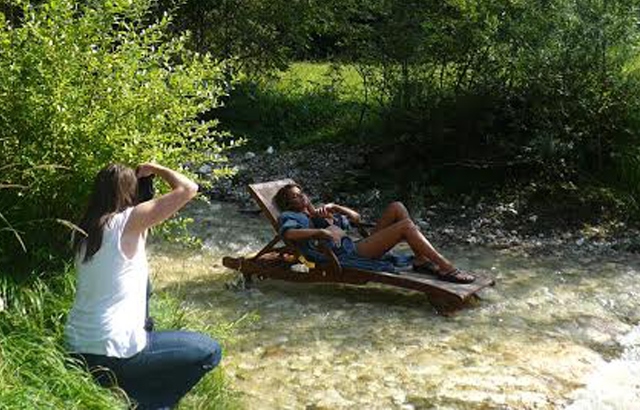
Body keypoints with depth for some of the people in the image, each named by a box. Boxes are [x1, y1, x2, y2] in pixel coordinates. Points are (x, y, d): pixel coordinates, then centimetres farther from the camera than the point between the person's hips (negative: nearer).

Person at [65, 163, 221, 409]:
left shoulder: (83, 229, 6)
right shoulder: (127, 222, -14)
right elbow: (188, 189, -15)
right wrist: (154, 169, 3)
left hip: (75, 349, 7)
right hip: (111, 356, -7)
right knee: (210, 351, 4)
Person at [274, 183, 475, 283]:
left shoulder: (318, 213, 30)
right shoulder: (290, 216, 7)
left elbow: (355, 218, 29)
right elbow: (288, 233, -20)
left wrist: (334, 207, 13)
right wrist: (322, 231, -25)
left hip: (357, 247, 9)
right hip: (346, 255, -9)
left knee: (397, 207, -1)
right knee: (406, 225, -19)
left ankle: (421, 260, -6)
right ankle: (446, 269, -20)